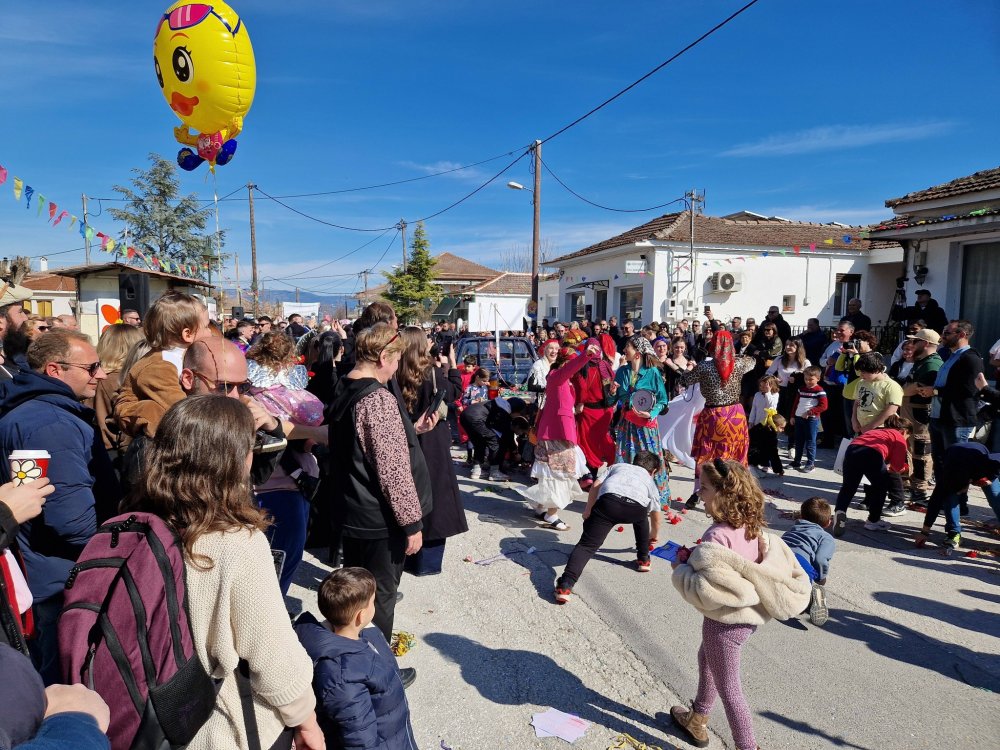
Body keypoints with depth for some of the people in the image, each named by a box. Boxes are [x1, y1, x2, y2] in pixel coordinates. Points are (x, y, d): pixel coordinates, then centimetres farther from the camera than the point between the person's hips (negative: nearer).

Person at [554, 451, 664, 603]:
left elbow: (596, 485, 21)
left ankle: (565, 585, -18)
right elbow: (655, 515, 50)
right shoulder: (650, 481, 41)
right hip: (637, 506, 1)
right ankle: (643, 560, 45)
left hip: (608, 500, -1)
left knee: (587, 544, -2)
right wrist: (654, 536, 68)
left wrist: (588, 510, 25)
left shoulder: (618, 466, 39)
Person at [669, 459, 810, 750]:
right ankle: (697, 720, 50)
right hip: (749, 614, 9)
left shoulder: (717, 536, -30)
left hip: (726, 623, -9)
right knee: (706, 659, 30)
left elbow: (706, 590, -33)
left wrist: (681, 569, -14)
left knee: (728, 689, 11)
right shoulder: (753, 527, -6)